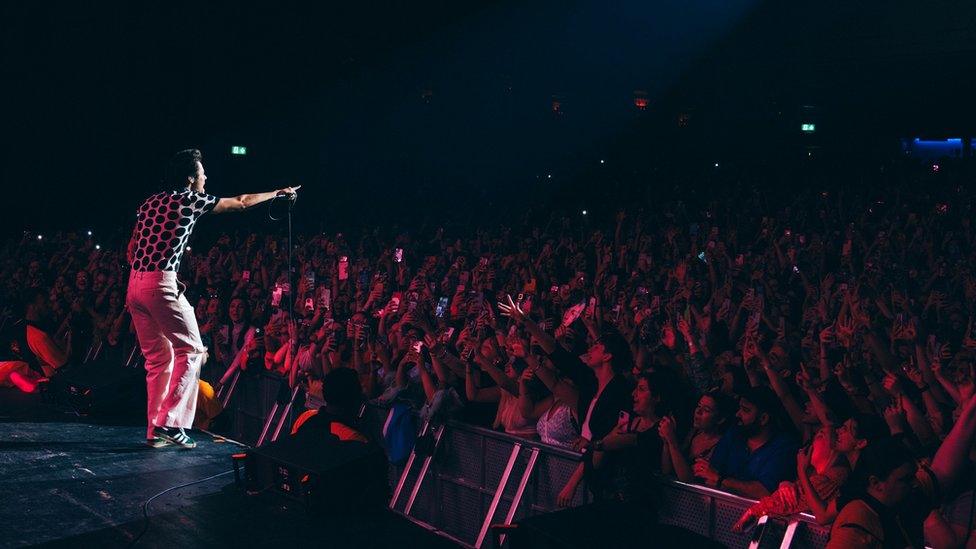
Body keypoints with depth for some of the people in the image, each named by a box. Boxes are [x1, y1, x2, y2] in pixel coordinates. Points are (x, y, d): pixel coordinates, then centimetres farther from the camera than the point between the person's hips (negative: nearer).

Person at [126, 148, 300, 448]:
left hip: (134, 285, 8)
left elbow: (131, 251, 20)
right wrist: (278, 193, 22)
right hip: (161, 284, -8)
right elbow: (241, 202, 9)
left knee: (158, 356, 13)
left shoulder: (150, 203, 19)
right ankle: (170, 422, -6)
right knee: (191, 349, 2)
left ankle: (155, 429, 14)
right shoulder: (190, 200, -1)